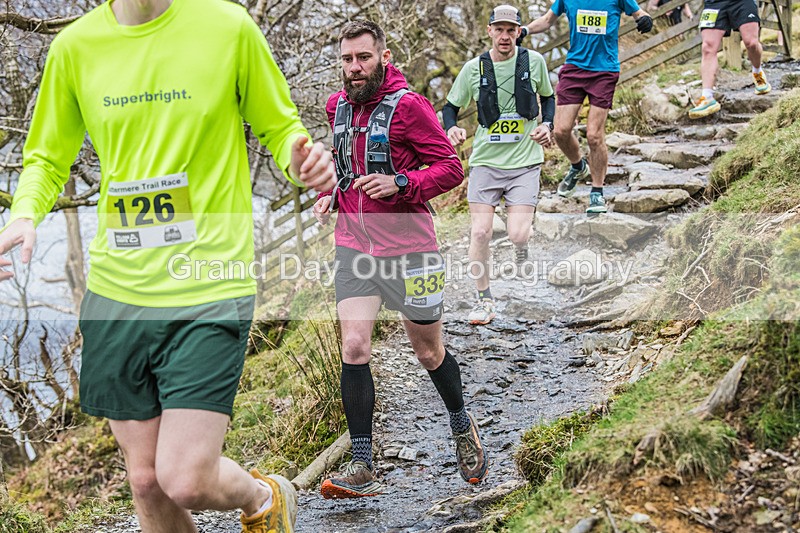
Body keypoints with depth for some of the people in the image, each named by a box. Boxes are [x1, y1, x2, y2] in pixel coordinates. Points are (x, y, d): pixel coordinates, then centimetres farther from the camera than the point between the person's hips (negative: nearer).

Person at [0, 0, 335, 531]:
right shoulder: (75, 46, 3)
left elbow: (280, 127, 7)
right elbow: (47, 157, 15)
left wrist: (301, 160, -17)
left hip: (210, 287, -3)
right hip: (116, 288, 4)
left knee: (185, 480, -9)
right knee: (146, 481, 9)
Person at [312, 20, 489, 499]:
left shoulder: (407, 105, -12)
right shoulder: (339, 107, 8)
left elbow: (451, 168, -12)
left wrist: (400, 184, -26)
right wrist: (330, 194, 8)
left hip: (407, 248, -4)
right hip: (353, 246, 5)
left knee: (430, 352, 10)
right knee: (354, 348, -8)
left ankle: (463, 427, 38)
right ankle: (362, 467, -2)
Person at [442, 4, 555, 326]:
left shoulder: (534, 61, 0)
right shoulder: (474, 68, -1)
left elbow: (548, 97, 17)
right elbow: (451, 107, 9)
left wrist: (546, 125, -1)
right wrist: (452, 128, -12)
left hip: (525, 162, -1)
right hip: (485, 160, 1)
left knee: (517, 234, -13)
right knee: (480, 232, -8)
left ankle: (521, 250, 26)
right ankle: (484, 300, 9)